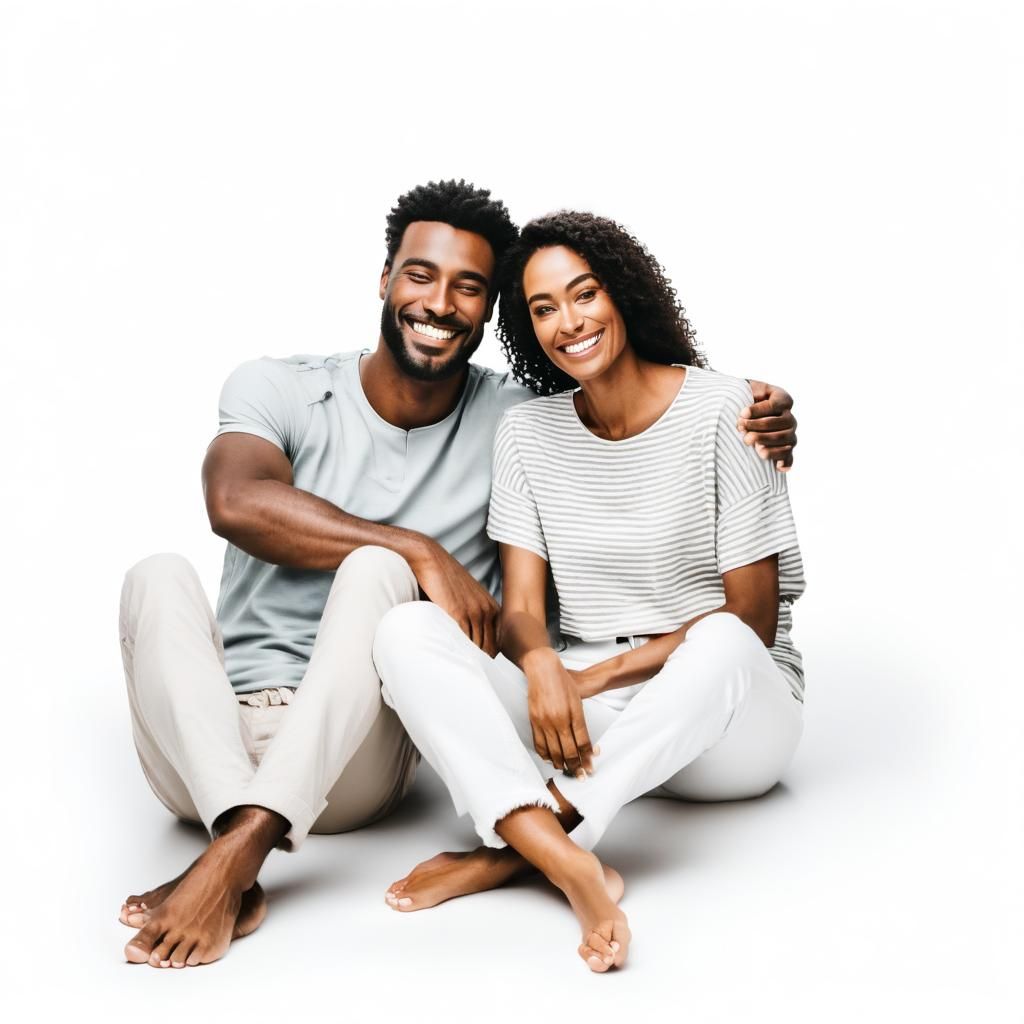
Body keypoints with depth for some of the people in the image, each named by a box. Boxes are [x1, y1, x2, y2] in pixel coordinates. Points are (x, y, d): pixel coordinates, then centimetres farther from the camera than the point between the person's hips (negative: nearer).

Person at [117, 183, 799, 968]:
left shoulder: (513, 422, 3)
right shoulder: (277, 388, 1)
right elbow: (237, 502, -19)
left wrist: (751, 424, -12)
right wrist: (423, 553, -21)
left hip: (351, 761, -1)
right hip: (208, 747, 1)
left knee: (375, 571, -27)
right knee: (159, 577, -25)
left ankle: (238, 852, -37)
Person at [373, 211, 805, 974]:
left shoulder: (721, 410, -7)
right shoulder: (527, 432, 5)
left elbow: (751, 620, -10)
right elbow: (521, 609, -2)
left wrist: (595, 675, -15)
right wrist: (540, 666, -26)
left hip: (731, 714, -3)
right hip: (584, 711, 3)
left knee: (720, 645, -39)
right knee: (407, 630, -20)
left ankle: (510, 850, -32)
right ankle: (572, 865, -40)